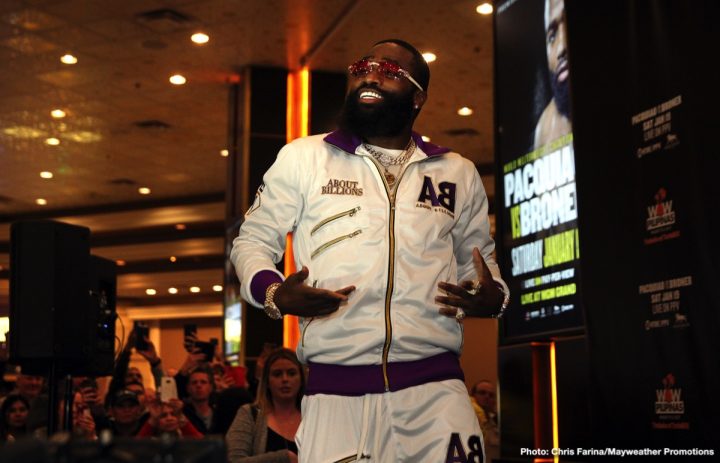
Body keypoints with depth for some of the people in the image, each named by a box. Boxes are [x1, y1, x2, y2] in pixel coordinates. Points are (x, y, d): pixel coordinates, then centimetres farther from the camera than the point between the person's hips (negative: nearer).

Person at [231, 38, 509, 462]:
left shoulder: (459, 173, 12)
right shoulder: (302, 157, 6)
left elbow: (478, 259, 22)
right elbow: (252, 240, 10)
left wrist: (492, 297, -2)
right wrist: (273, 293, -12)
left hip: (436, 387, 2)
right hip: (336, 389, -1)